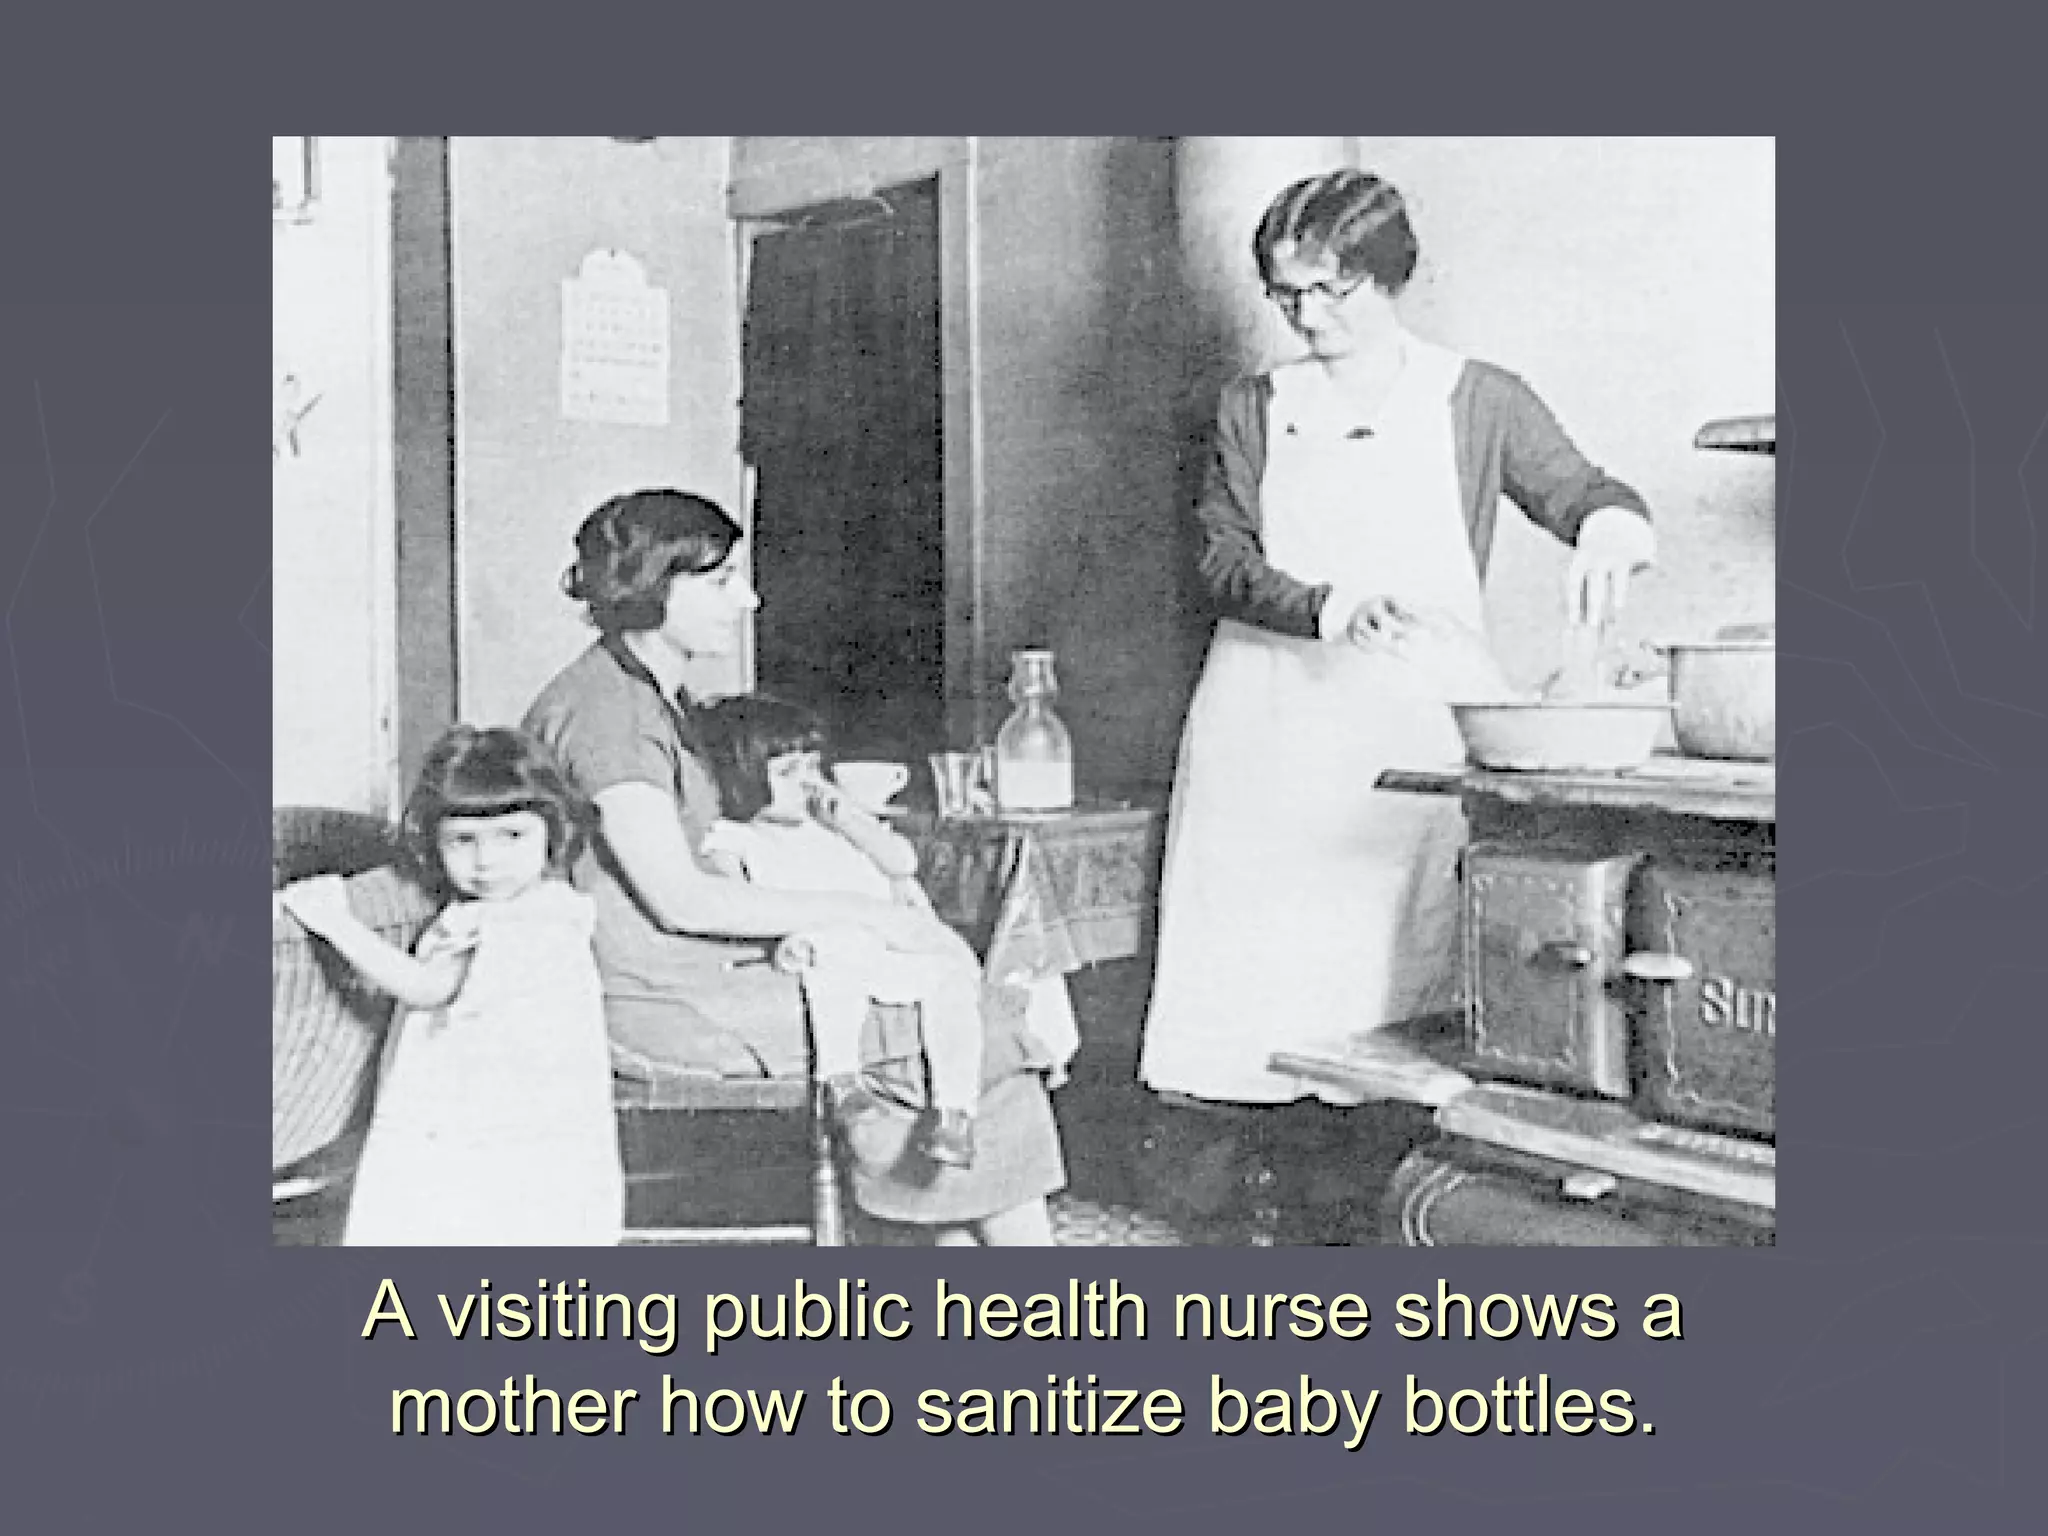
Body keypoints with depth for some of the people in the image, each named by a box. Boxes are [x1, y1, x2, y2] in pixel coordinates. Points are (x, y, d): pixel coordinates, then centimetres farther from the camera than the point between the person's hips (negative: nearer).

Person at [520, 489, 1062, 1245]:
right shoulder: (604, 708, -16)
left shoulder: (659, 697, 16)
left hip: (696, 975, 9)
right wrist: (861, 912, -16)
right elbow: (679, 898, -21)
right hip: (647, 1001, -9)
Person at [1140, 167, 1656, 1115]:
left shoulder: (1478, 403, 6)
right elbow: (1225, 558, 1)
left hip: (1417, 721, -1)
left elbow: (1584, 493, -1)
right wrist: (1327, 608, -18)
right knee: (1247, 947, -2)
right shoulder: (1254, 410, 10)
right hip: (1269, 719, 2)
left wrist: (1607, 529, -26)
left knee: (1399, 952, -9)